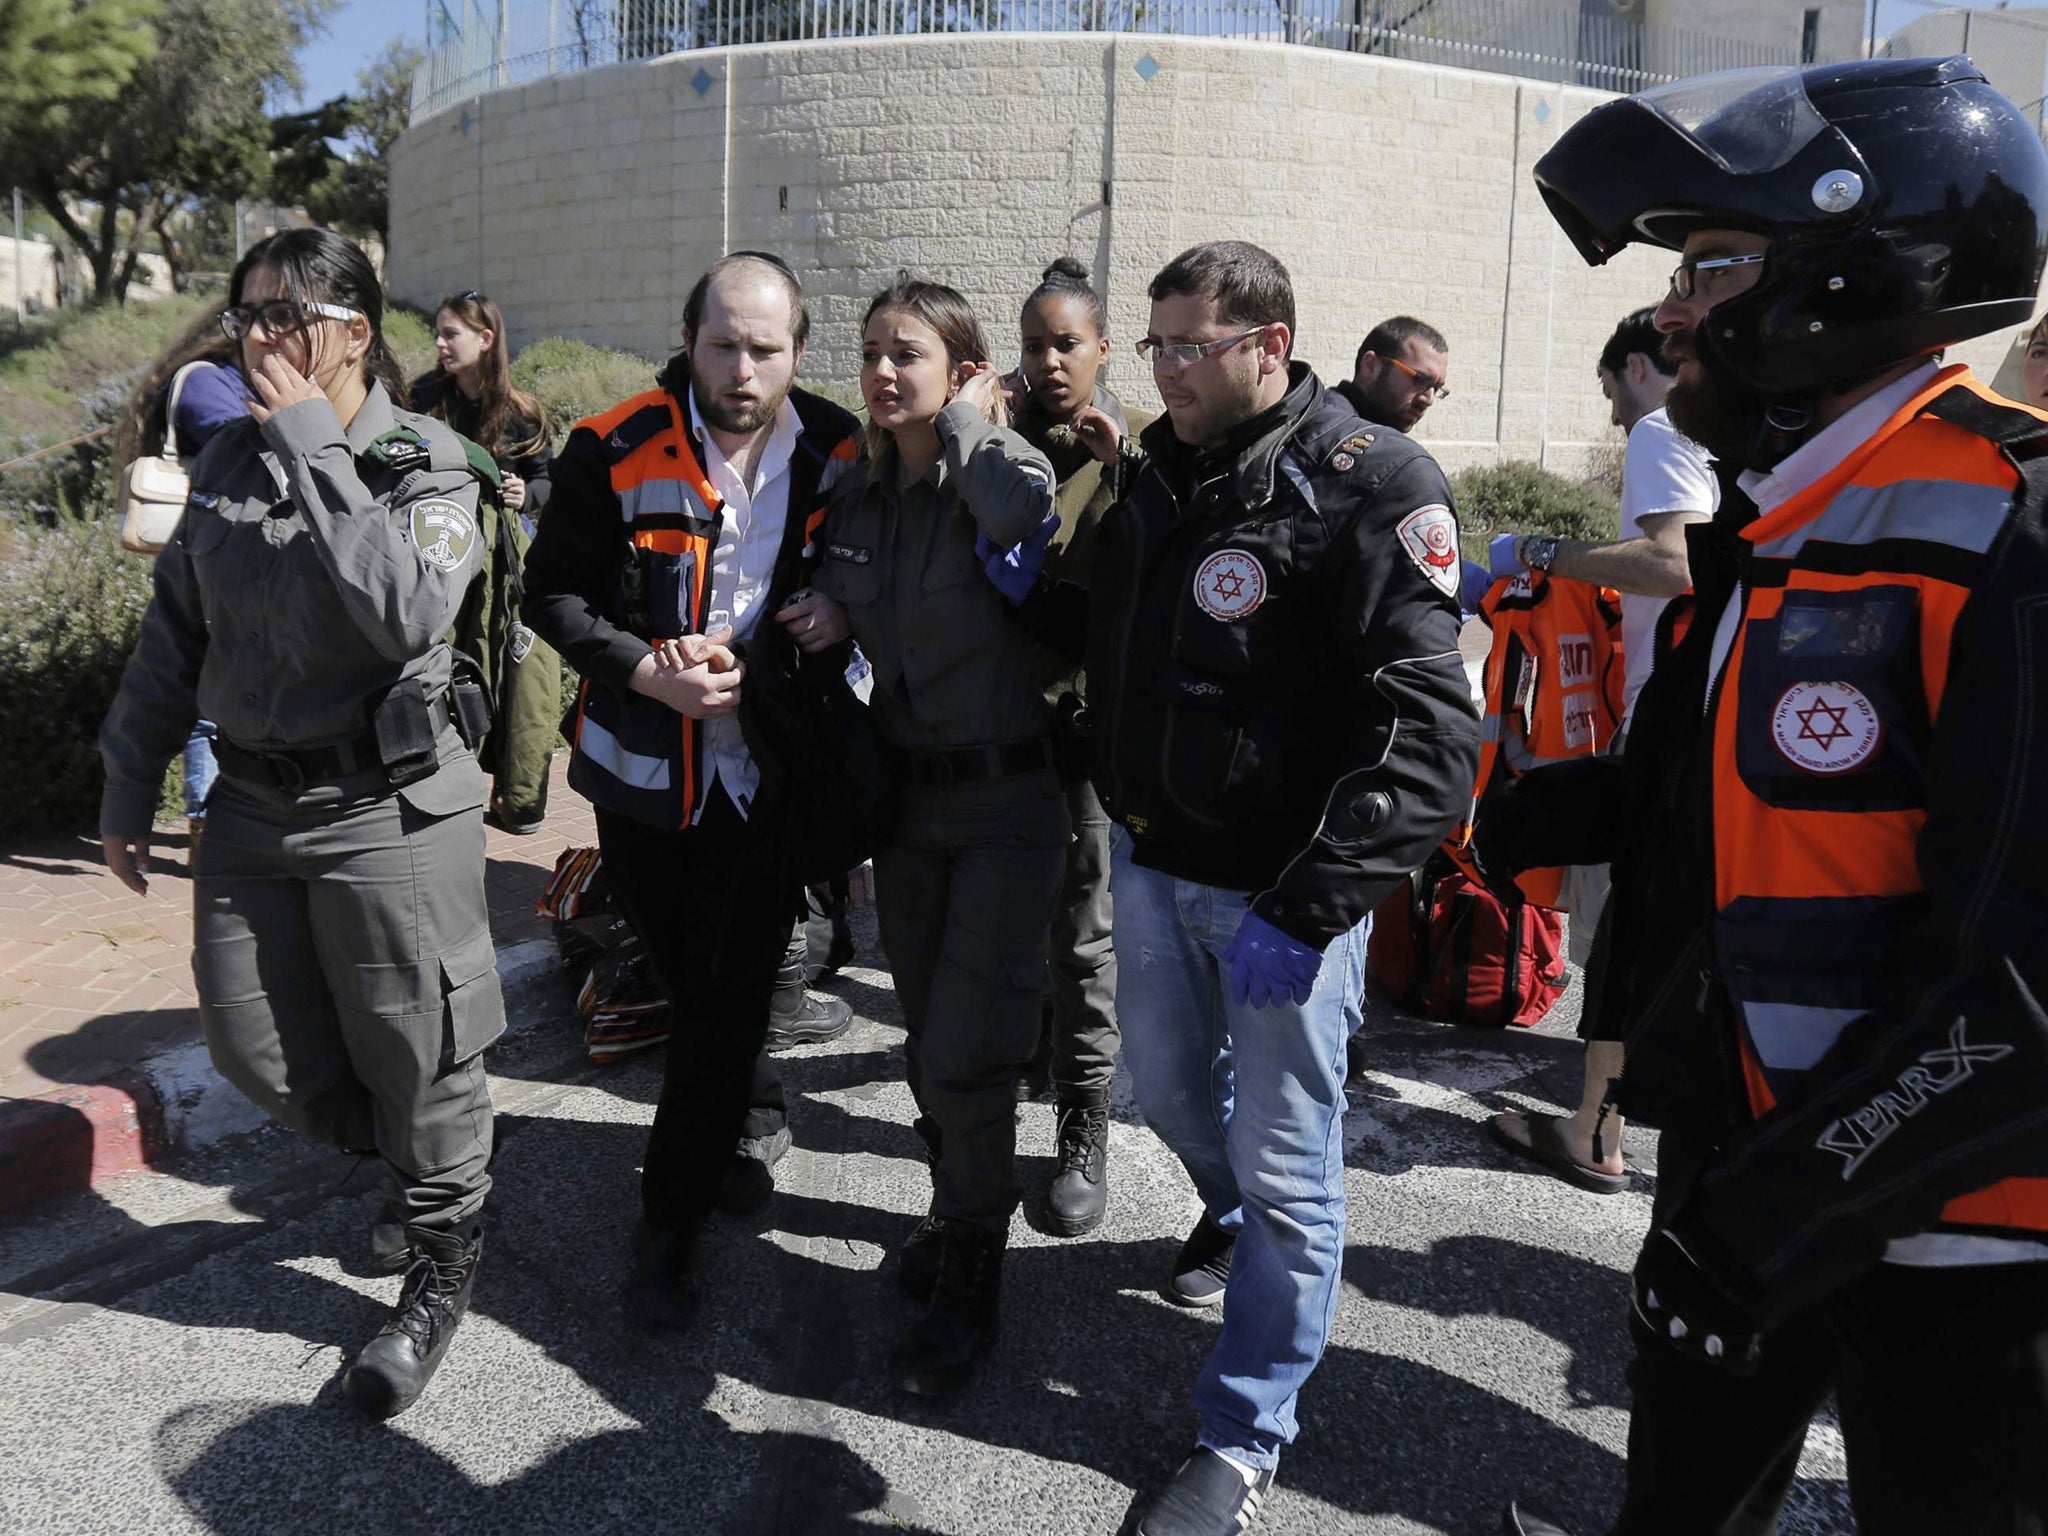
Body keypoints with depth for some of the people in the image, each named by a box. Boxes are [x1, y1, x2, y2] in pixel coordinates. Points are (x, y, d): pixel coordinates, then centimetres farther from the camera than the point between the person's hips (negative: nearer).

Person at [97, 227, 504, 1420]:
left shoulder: (423, 462, -11)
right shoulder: (230, 460, 5)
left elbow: (409, 613, -30)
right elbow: (174, 632, 13)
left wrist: (315, 446, -25)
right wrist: (130, 787, 14)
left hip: (389, 807, -6)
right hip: (254, 798, 6)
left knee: (416, 1058, 5)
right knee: (256, 1048, 13)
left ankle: (443, 1269, 29)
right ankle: (444, 1167, 39)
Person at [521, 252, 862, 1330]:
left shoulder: (838, 455, -4)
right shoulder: (615, 453, -9)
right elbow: (551, 594, -3)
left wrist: (753, 664, -10)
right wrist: (647, 670, -18)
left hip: (766, 769, 0)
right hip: (644, 768, 0)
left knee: (728, 995, 2)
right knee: (687, 979, 16)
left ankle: (669, 1227, 17)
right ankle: (756, 1119, 45)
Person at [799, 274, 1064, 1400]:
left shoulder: (999, 472, -11)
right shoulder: (856, 500, 8)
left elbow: (1022, 509, -37)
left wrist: (969, 419, -18)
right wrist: (827, 625, -2)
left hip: (1007, 806, -6)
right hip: (904, 799, 6)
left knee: (965, 1056, -7)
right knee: (928, 1041, 16)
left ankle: (968, 1288, 12)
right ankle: (959, 1211, 40)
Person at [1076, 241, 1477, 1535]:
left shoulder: (1369, 484, -17)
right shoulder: (1153, 473, 6)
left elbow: (1425, 726, -25)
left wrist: (1308, 907, -30)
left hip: (1282, 887, -7)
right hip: (1153, 858, 7)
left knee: (1287, 1166, 4)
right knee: (1166, 1080, 25)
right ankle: (1231, 1215, 58)